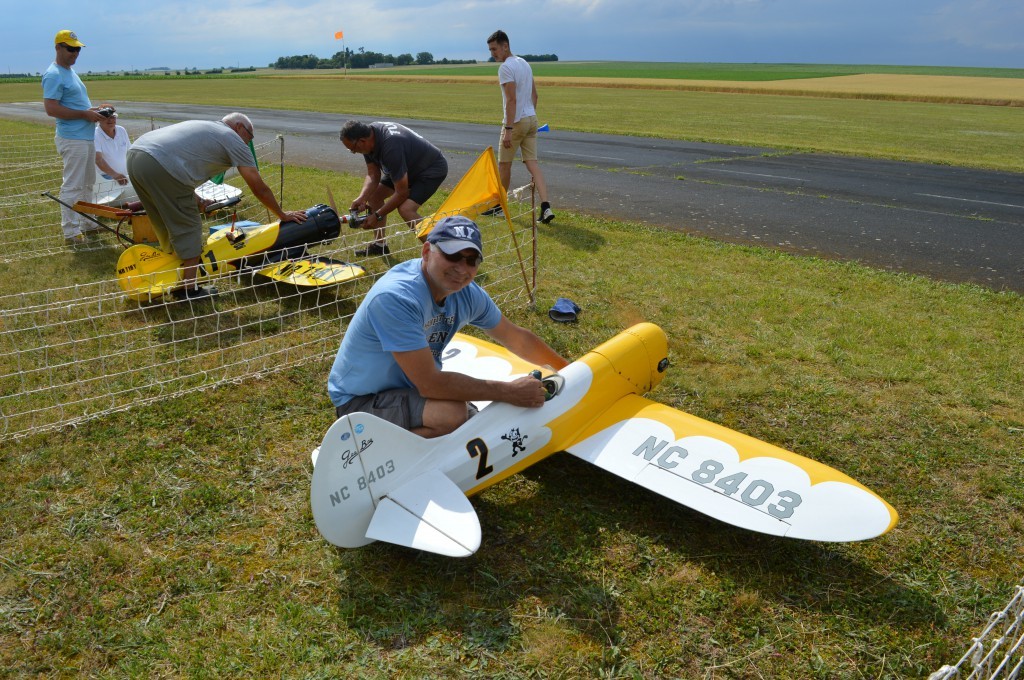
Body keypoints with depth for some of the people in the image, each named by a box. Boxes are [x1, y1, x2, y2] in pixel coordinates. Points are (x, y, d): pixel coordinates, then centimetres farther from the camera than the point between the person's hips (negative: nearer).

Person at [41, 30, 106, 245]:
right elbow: (51, 109, -22)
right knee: (72, 186, -7)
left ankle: (86, 223, 30)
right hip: (73, 139, -10)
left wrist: (93, 110, 9)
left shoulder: (70, 71, 17)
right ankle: (71, 232, -2)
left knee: (87, 183, 19)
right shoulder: (54, 75, -14)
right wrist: (85, 114, -20)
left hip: (87, 136, 10)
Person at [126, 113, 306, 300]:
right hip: (161, 167, -9)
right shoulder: (233, 139, 9)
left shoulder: (204, 127, 32)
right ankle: (189, 290, 8)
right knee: (188, 228, 4)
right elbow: (259, 188, 9)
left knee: (168, 228, 21)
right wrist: (283, 215, 19)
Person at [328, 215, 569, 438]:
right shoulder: (396, 297, -30)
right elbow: (430, 384, -31)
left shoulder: (468, 294, -7)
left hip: (409, 387, 8)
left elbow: (516, 338, 10)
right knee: (452, 414, -30)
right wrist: (509, 392, -25)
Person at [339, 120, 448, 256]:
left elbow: (401, 193, -31)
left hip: (432, 169, -10)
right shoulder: (369, 135, -12)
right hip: (409, 166, 10)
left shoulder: (391, 147, -38)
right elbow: (373, 175, -3)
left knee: (406, 209, -28)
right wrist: (362, 198, -20)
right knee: (373, 194, 9)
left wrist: (377, 216, -24)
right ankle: (379, 245, 19)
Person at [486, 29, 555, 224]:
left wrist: (508, 130, -23)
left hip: (516, 121, -8)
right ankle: (545, 207, -9)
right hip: (531, 119, 8)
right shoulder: (525, 63, 14)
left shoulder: (506, 67, -14)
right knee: (532, 163, 3)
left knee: (504, 164, 8)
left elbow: (511, 100, -21)